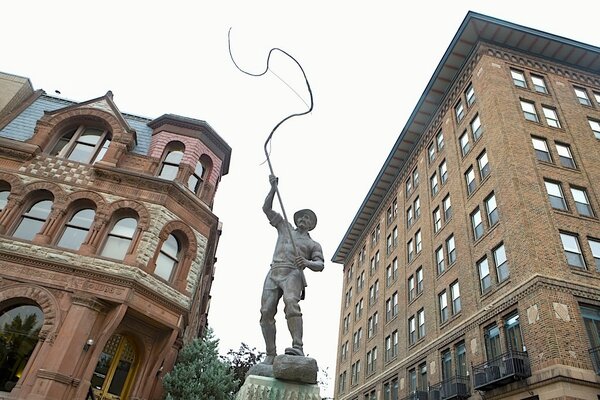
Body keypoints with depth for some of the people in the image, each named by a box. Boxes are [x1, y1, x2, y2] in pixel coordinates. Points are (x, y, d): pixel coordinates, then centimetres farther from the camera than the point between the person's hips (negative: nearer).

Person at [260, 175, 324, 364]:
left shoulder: (313, 244, 23)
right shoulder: (285, 227, 31)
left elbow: (320, 265, 7)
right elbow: (267, 208, 27)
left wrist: (307, 262, -15)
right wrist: (273, 187, 17)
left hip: (293, 274, -3)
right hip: (273, 273, 3)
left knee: (291, 303, -31)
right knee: (266, 312, -12)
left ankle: (298, 347, -40)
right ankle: (270, 355, -10)